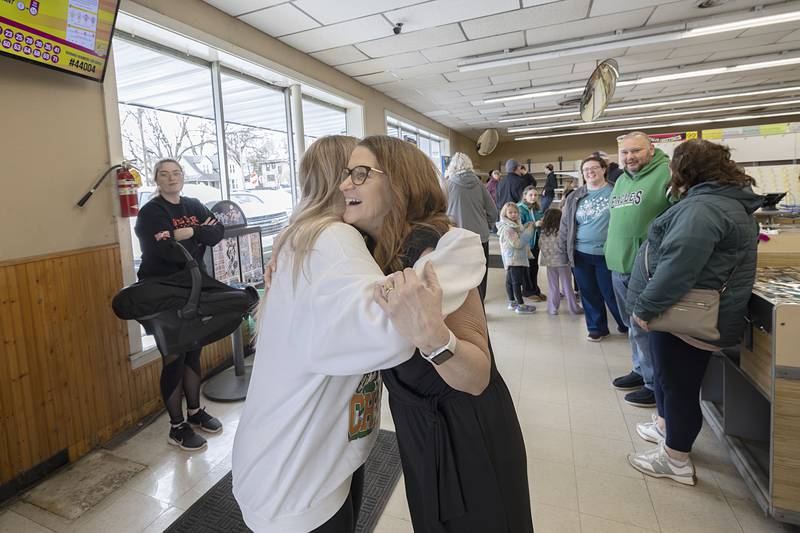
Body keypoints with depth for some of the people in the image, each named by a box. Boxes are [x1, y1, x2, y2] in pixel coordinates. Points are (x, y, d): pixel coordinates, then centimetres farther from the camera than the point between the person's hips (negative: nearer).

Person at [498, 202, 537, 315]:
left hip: (520, 258, 10)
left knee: (510, 281, 16)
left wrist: (529, 227, 7)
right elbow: (517, 243, -22)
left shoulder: (517, 225, 13)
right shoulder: (507, 228, -17)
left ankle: (512, 302, 25)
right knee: (517, 281, -6)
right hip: (513, 259, -10)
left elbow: (522, 237, 21)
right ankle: (521, 306, -2)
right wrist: (529, 230, -18)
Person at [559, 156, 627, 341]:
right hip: (581, 254, 3)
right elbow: (566, 224, 11)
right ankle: (597, 328, 28)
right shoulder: (575, 197, 7)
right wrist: (563, 247, 9)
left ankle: (627, 325, 31)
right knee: (589, 294, 11)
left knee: (611, 293, 6)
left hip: (607, 254, -3)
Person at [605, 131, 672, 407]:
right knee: (633, 325, 20)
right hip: (619, 266, 8)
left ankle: (656, 384, 17)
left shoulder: (666, 173, -11)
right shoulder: (621, 180, 16)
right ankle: (641, 370, 37)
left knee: (645, 327, 1)